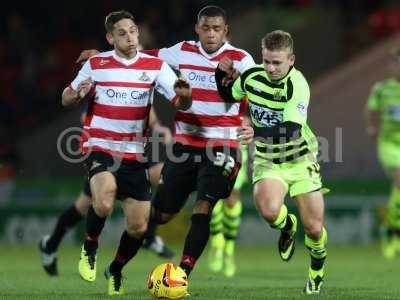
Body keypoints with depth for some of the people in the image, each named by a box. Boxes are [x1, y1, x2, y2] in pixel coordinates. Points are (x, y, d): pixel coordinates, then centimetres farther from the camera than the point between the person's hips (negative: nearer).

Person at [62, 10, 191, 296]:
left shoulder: (155, 66, 1)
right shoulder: (95, 64, -1)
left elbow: (181, 103, -5)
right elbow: (66, 98, 10)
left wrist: (185, 95, -29)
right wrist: (77, 94, -15)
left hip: (134, 154, 3)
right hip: (100, 149, -3)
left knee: (138, 227, 1)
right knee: (104, 203, -31)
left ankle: (116, 271, 30)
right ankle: (90, 249, -1)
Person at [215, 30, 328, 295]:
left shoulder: (298, 85, -23)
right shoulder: (251, 76, -7)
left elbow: (291, 131, -33)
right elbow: (229, 96, 15)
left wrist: (258, 132, -45)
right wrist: (222, 76, -3)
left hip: (300, 160, -2)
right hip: (267, 161, 2)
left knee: (314, 229, 1)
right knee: (269, 210, -28)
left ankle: (318, 270, 35)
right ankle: (288, 226, 10)